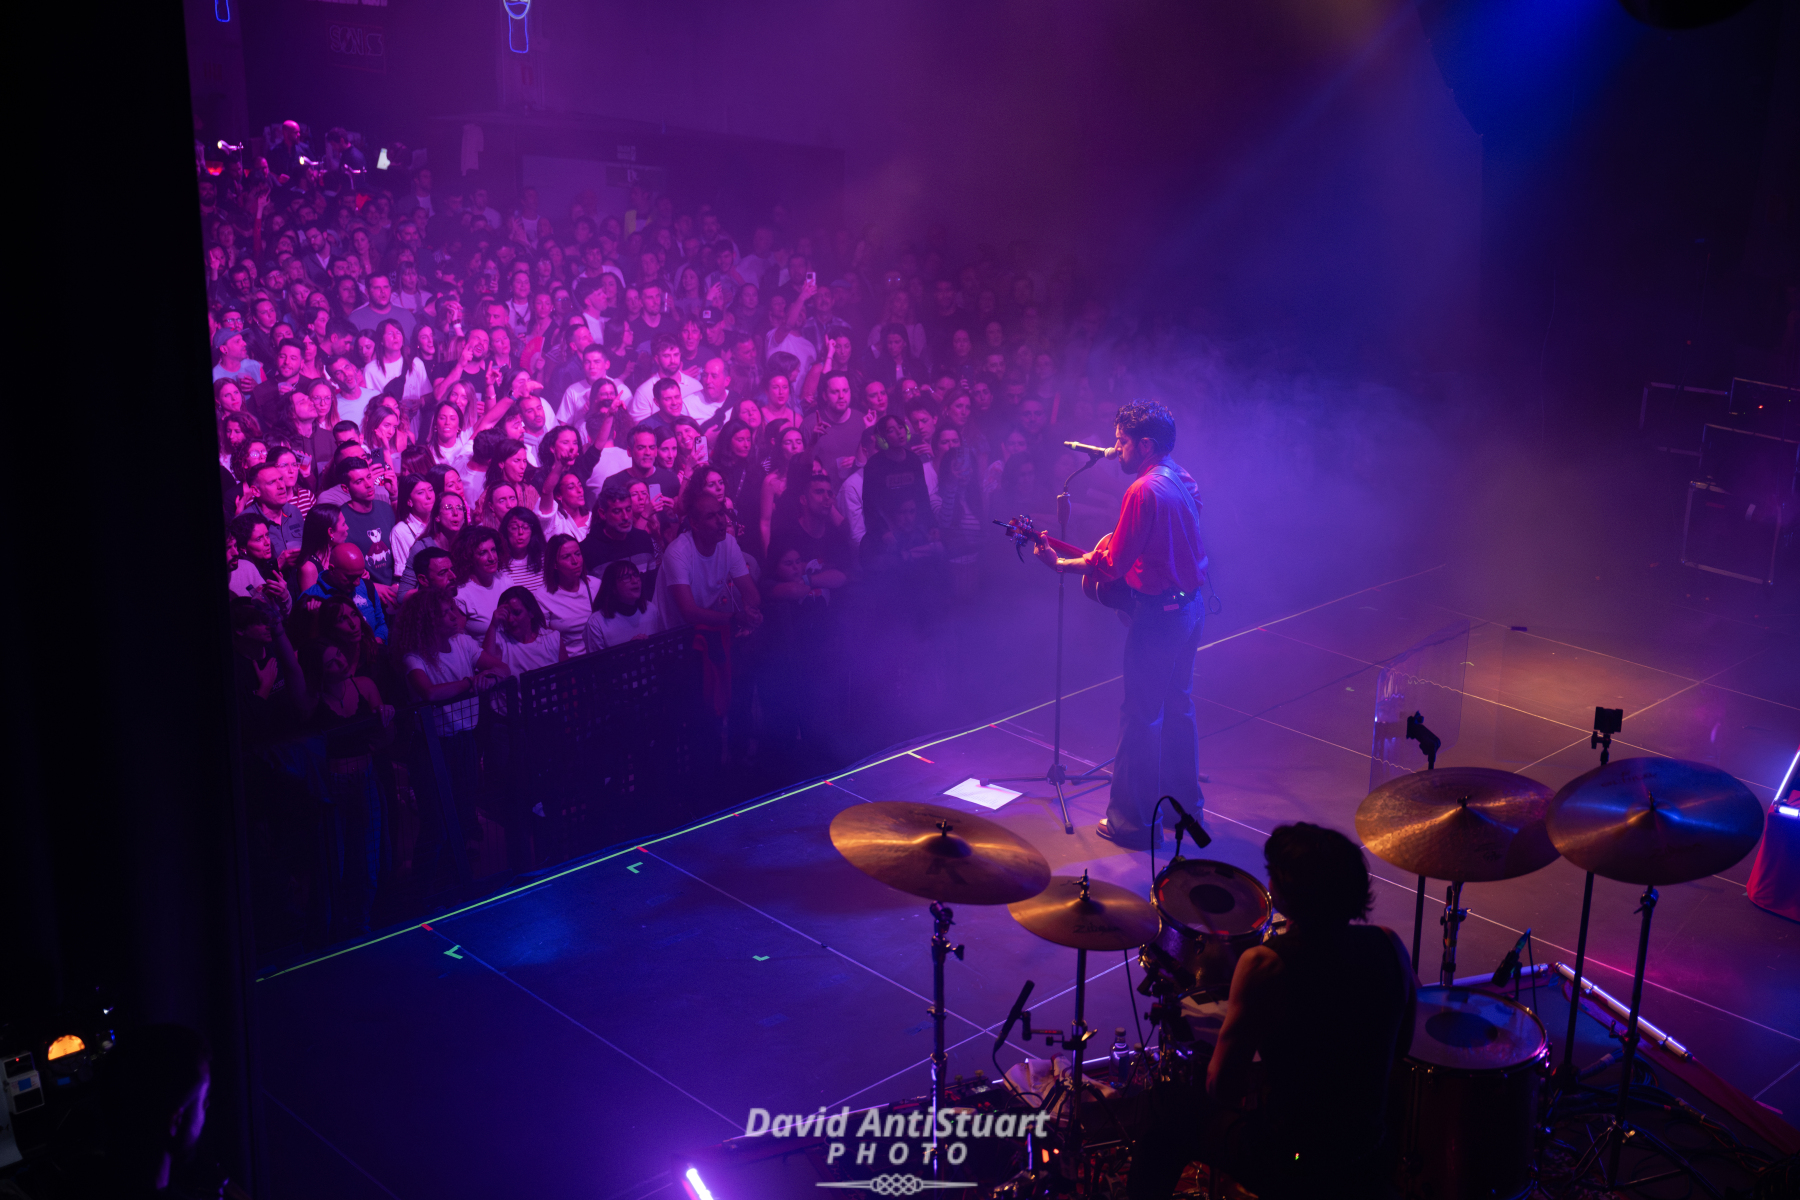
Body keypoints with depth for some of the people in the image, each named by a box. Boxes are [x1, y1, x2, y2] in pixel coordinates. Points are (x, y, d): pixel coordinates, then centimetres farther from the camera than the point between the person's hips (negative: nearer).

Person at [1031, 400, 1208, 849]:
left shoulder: (1144, 491, -21)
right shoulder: (1183, 481, 8)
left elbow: (1112, 567, -21)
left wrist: (1059, 564, -11)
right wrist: (1117, 541, 13)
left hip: (1159, 614, -9)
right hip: (1190, 606, 9)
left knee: (1140, 717, 0)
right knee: (1177, 707, 20)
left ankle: (1135, 821, 9)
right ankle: (1183, 804, 31)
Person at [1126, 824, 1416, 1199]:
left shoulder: (1264, 966, -27)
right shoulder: (1389, 945, -12)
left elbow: (1223, 1089, -22)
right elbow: (1400, 1047, 4)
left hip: (1288, 1165, -5)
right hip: (1366, 1152, 6)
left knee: (1174, 1119, 19)